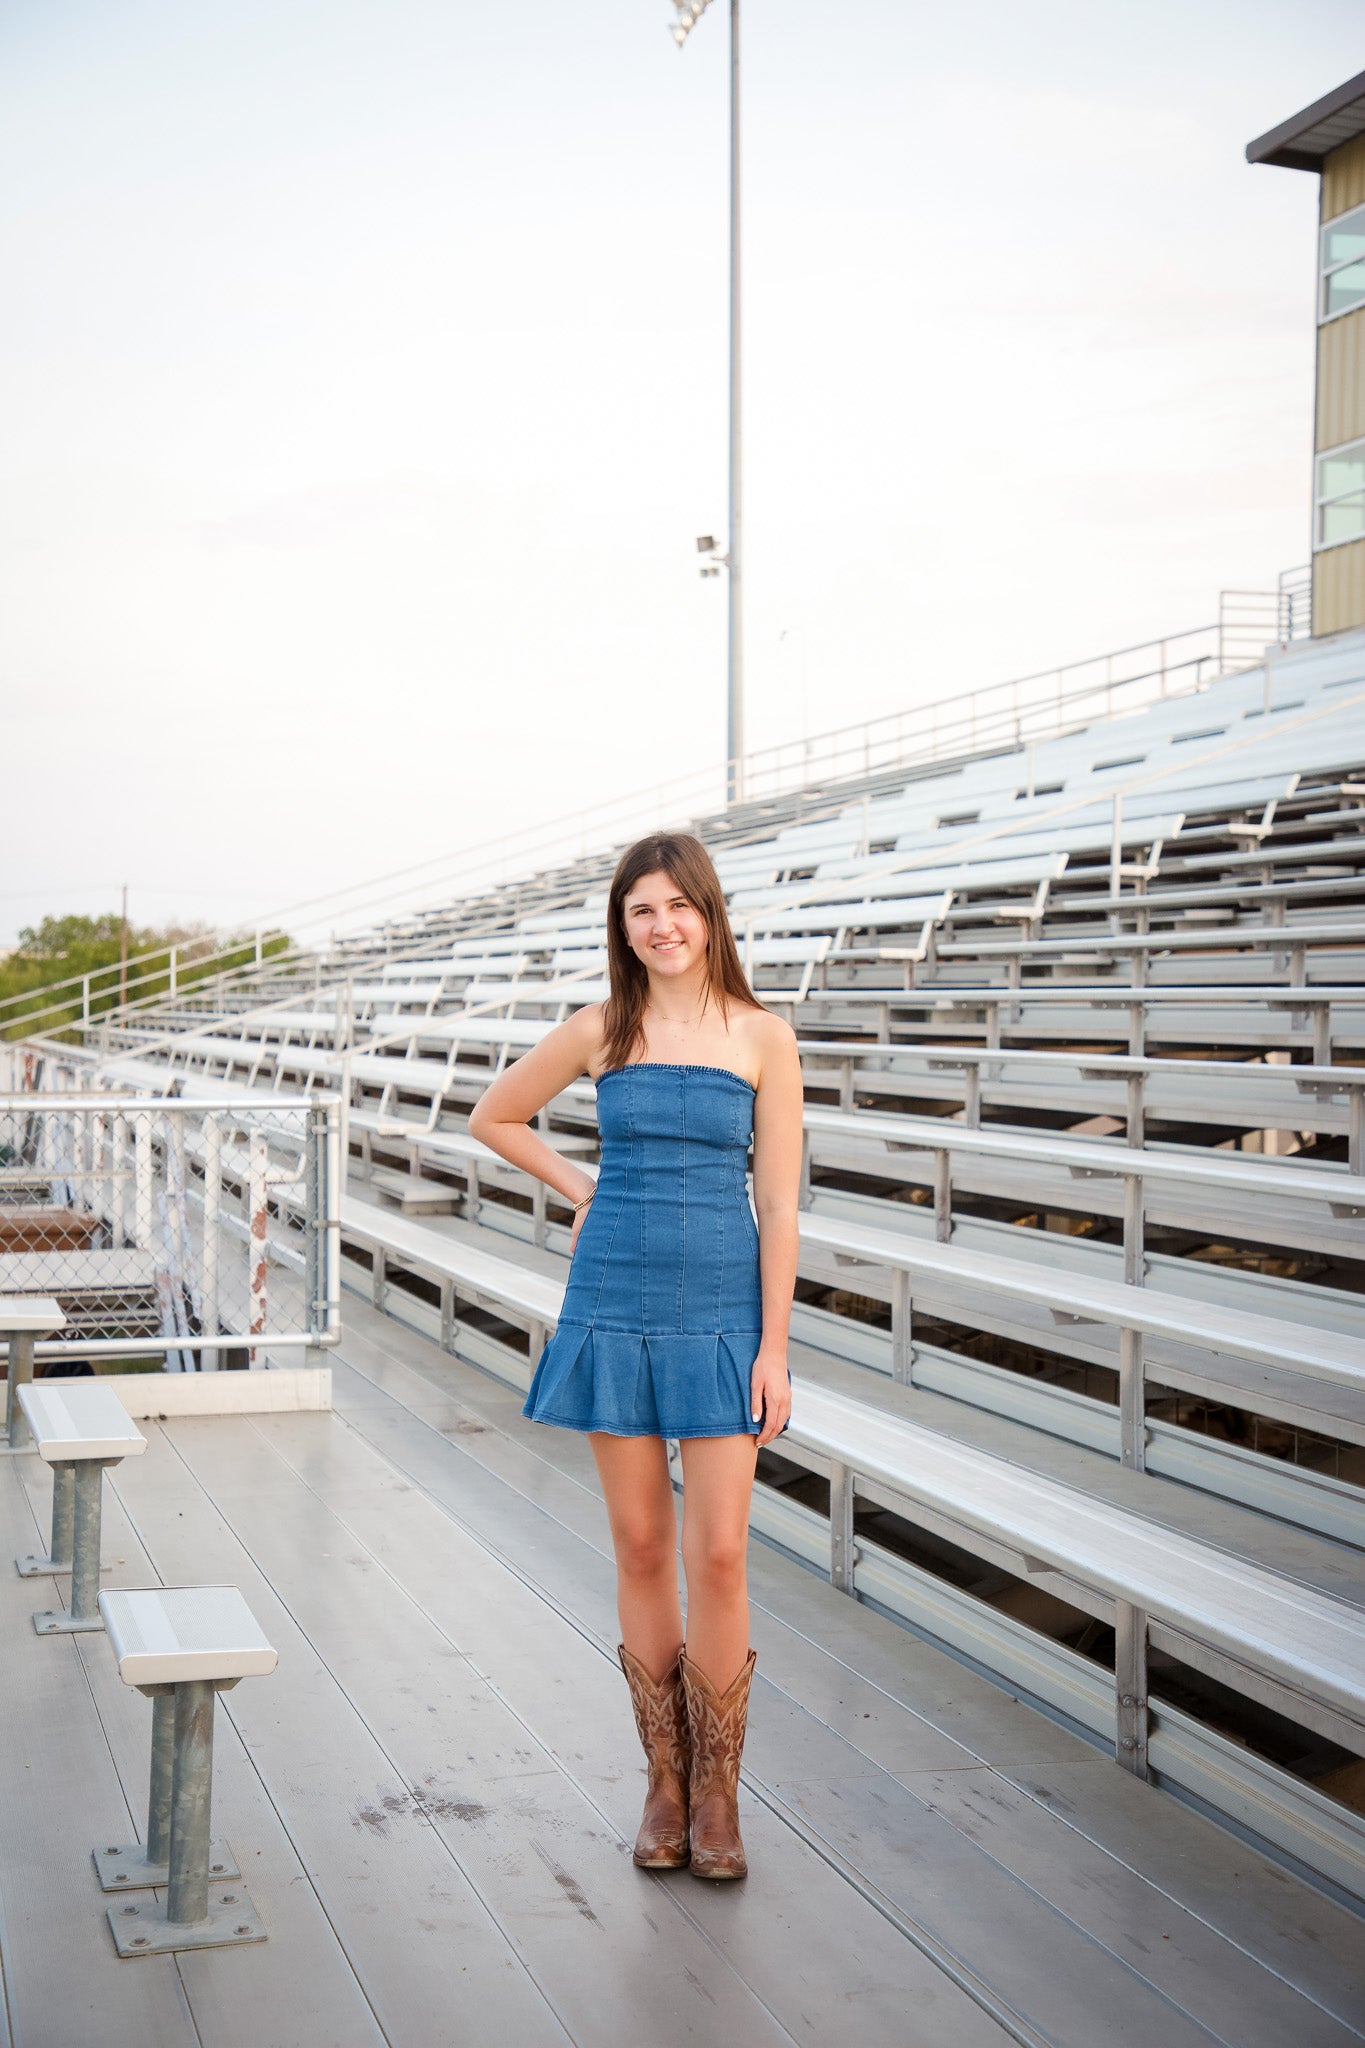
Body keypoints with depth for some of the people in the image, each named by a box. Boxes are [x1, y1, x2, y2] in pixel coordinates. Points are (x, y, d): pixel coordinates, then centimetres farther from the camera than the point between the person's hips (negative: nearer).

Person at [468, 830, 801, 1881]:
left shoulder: (763, 1036, -1)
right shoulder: (599, 1030, 3)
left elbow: (778, 1202, -2)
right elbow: (493, 1117, 18)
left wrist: (774, 1348, -5)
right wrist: (581, 1186, 8)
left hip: (721, 1310, -1)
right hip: (614, 1302, 2)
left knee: (718, 1555, -3)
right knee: (641, 1548, 7)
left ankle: (718, 1792, 13)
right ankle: (666, 1779, 21)